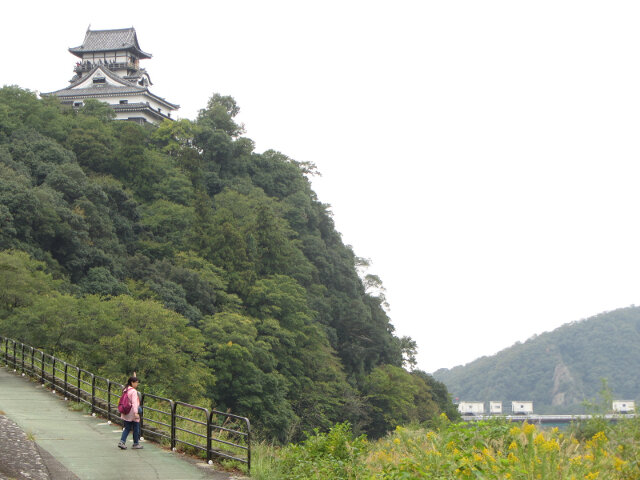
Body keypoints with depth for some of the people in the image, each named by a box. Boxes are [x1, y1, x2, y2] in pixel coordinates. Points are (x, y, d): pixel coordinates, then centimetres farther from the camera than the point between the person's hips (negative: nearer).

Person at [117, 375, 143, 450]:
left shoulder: (125, 390, 7)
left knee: (127, 428, 12)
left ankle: (122, 442, -1)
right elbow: (134, 403, -24)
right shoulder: (133, 391, -17)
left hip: (125, 414, 7)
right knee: (136, 428, 7)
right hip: (132, 414, -7)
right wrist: (136, 412, -29)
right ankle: (136, 444, 15)